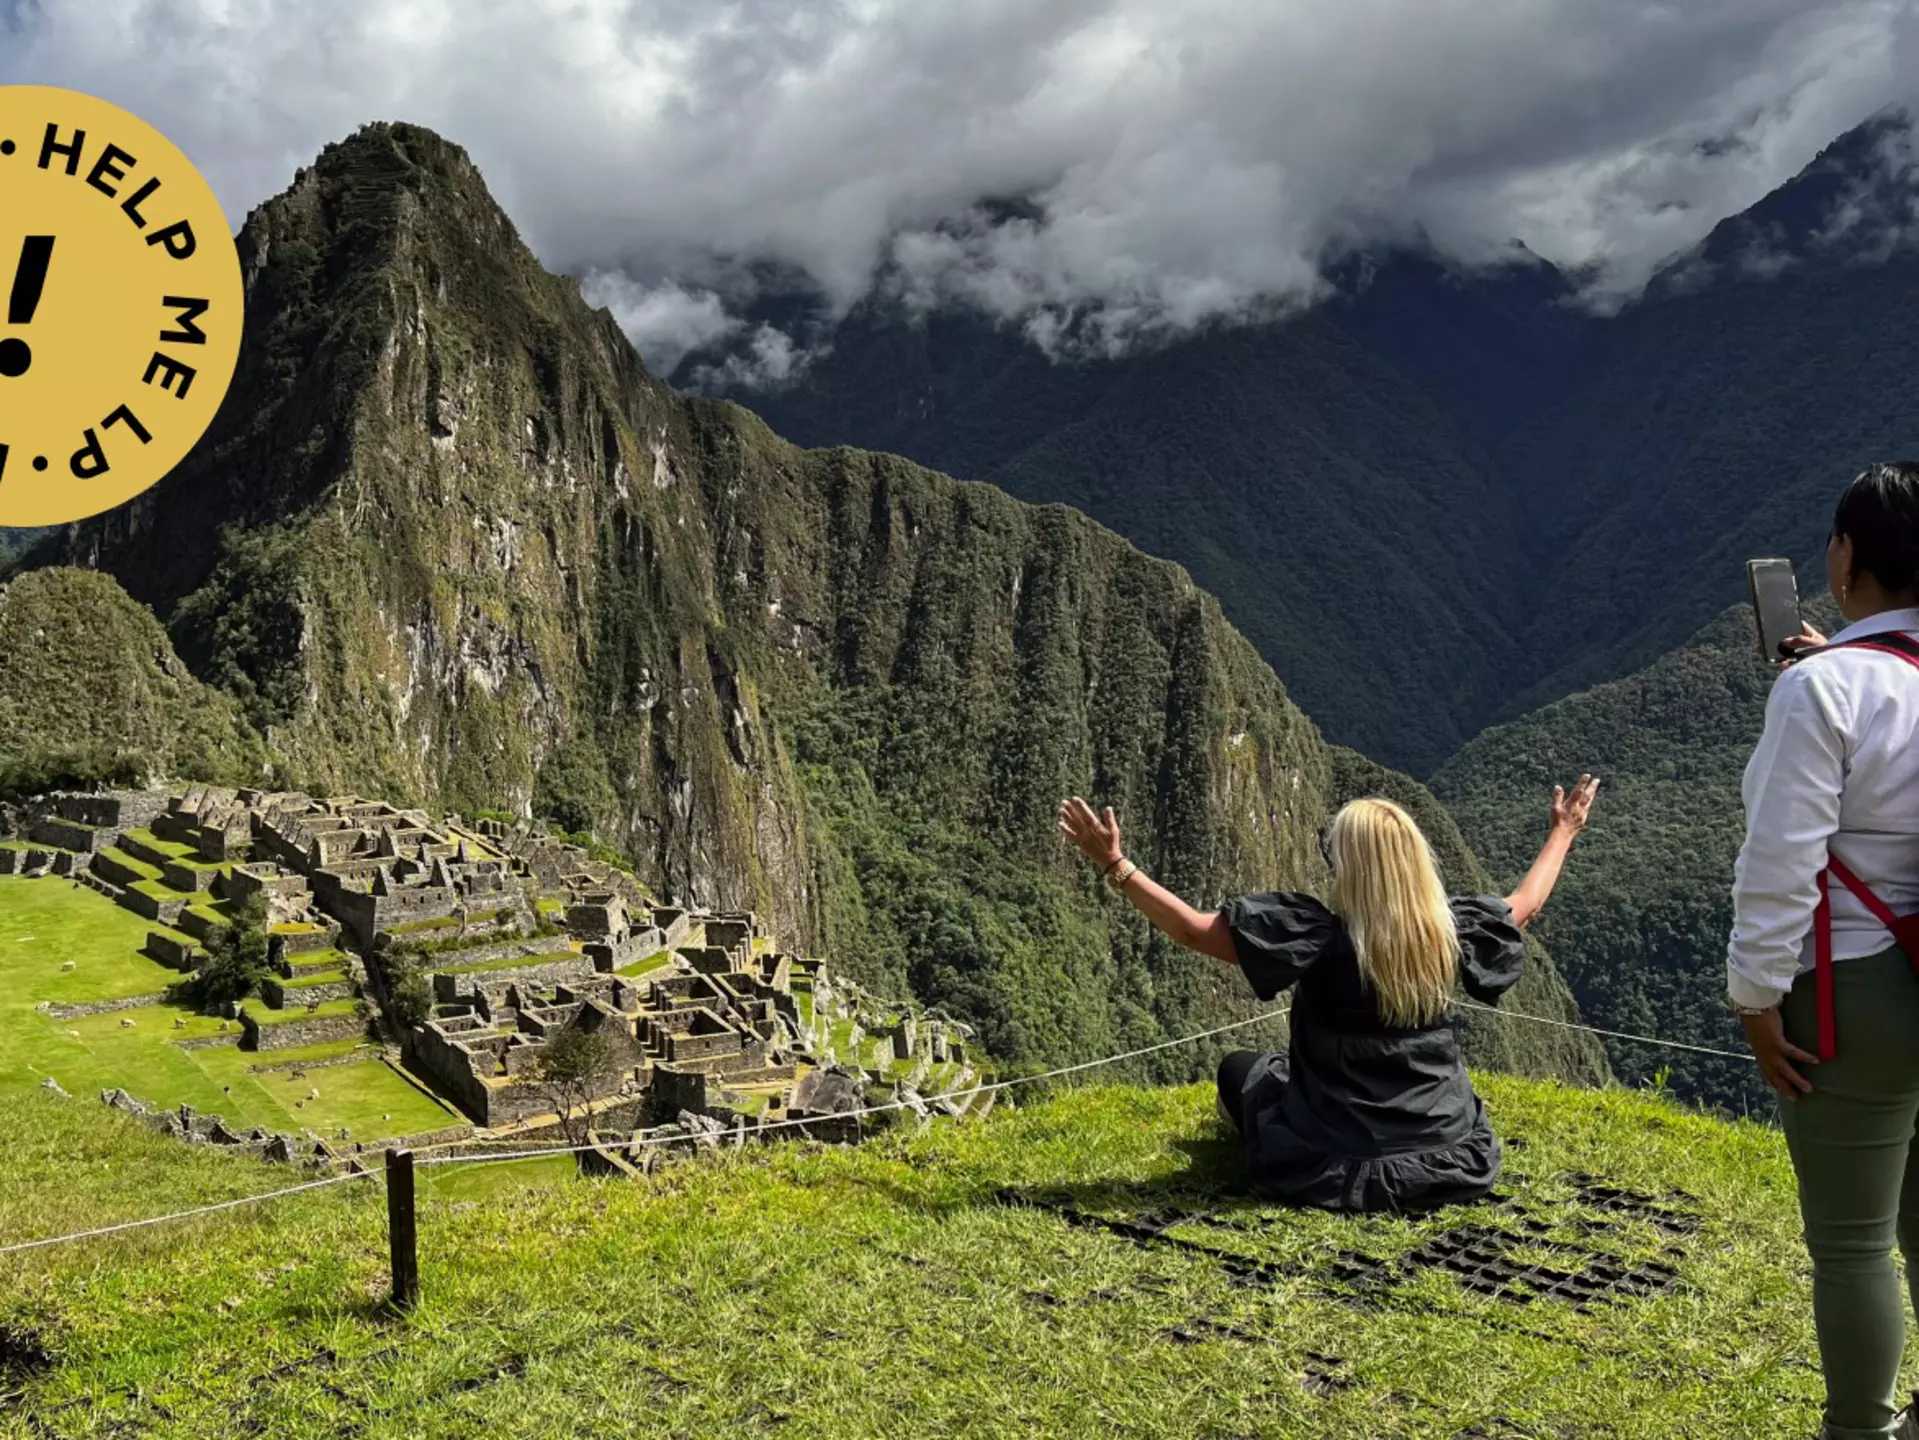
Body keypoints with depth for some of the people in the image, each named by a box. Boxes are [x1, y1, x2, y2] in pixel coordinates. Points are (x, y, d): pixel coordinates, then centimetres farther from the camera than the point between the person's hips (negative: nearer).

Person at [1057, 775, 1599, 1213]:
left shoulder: (1318, 936, -23)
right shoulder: (1450, 934, -9)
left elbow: (1194, 930, -22)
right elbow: (1522, 908, 12)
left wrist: (1115, 864, -19)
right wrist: (1564, 834, 27)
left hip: (1332, 1170, -3)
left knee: (1240, 1067, 22)